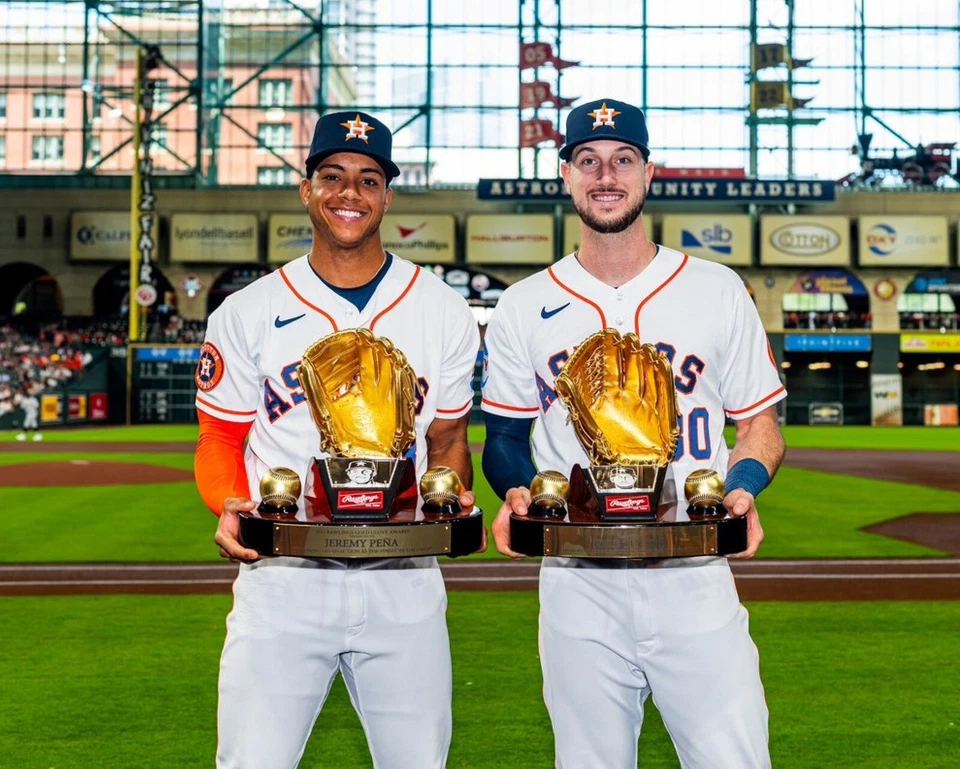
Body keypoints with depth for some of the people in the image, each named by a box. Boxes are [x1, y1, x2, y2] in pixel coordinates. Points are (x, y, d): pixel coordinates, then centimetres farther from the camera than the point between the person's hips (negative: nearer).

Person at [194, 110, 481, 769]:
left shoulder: (445, 312, 6)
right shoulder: (247, 315, 3)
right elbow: (220, 440, 9)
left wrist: (453, 502, -7)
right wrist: (229, 507, -12)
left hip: (404, 581, 1)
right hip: (282, 575, -1)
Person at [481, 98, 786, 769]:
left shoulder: (717, 291, 7)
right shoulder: (524, 308, 8)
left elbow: (760, 419, 12)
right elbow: (503, 436, 14)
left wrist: (744, 484, -9)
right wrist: (516, 492, -7)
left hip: (695, 581, 0)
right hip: (577, 585, 1)